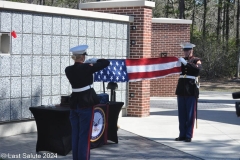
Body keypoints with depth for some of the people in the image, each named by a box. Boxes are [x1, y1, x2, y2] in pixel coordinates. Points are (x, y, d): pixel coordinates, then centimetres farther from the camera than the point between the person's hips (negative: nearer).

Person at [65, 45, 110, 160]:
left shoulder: (68, 70, 1)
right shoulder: (87, 68, -13)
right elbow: (106, 63, -6)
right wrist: (95, 61, 11)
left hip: (74, 104, 6)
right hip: (86, 104, -6)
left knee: (75, 135, 12)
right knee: (85, 136, -1)